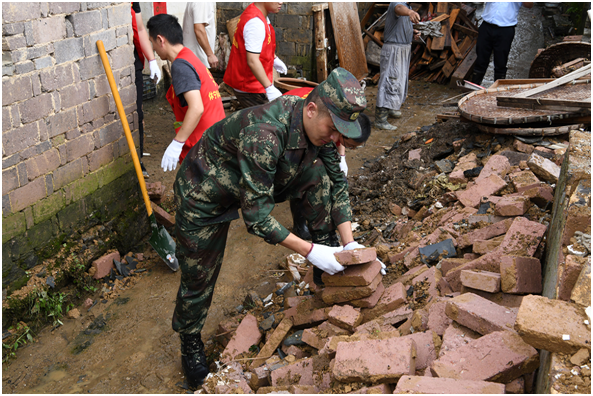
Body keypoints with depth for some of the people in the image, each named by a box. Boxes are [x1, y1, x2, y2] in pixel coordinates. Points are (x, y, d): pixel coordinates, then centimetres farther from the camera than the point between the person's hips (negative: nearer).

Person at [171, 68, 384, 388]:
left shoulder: (317, 124, -16)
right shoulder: (263, 135, -40)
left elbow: (338, 182, -4)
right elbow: (256, 216, -35)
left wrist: (350, 243, -11)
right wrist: (308, 251, -30)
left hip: (262, 180, 6)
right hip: (204, 194, -6)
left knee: (317, 172, -16)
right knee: (199, 278, 3)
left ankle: (328, 245, 1)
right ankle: (190, 342, 31)